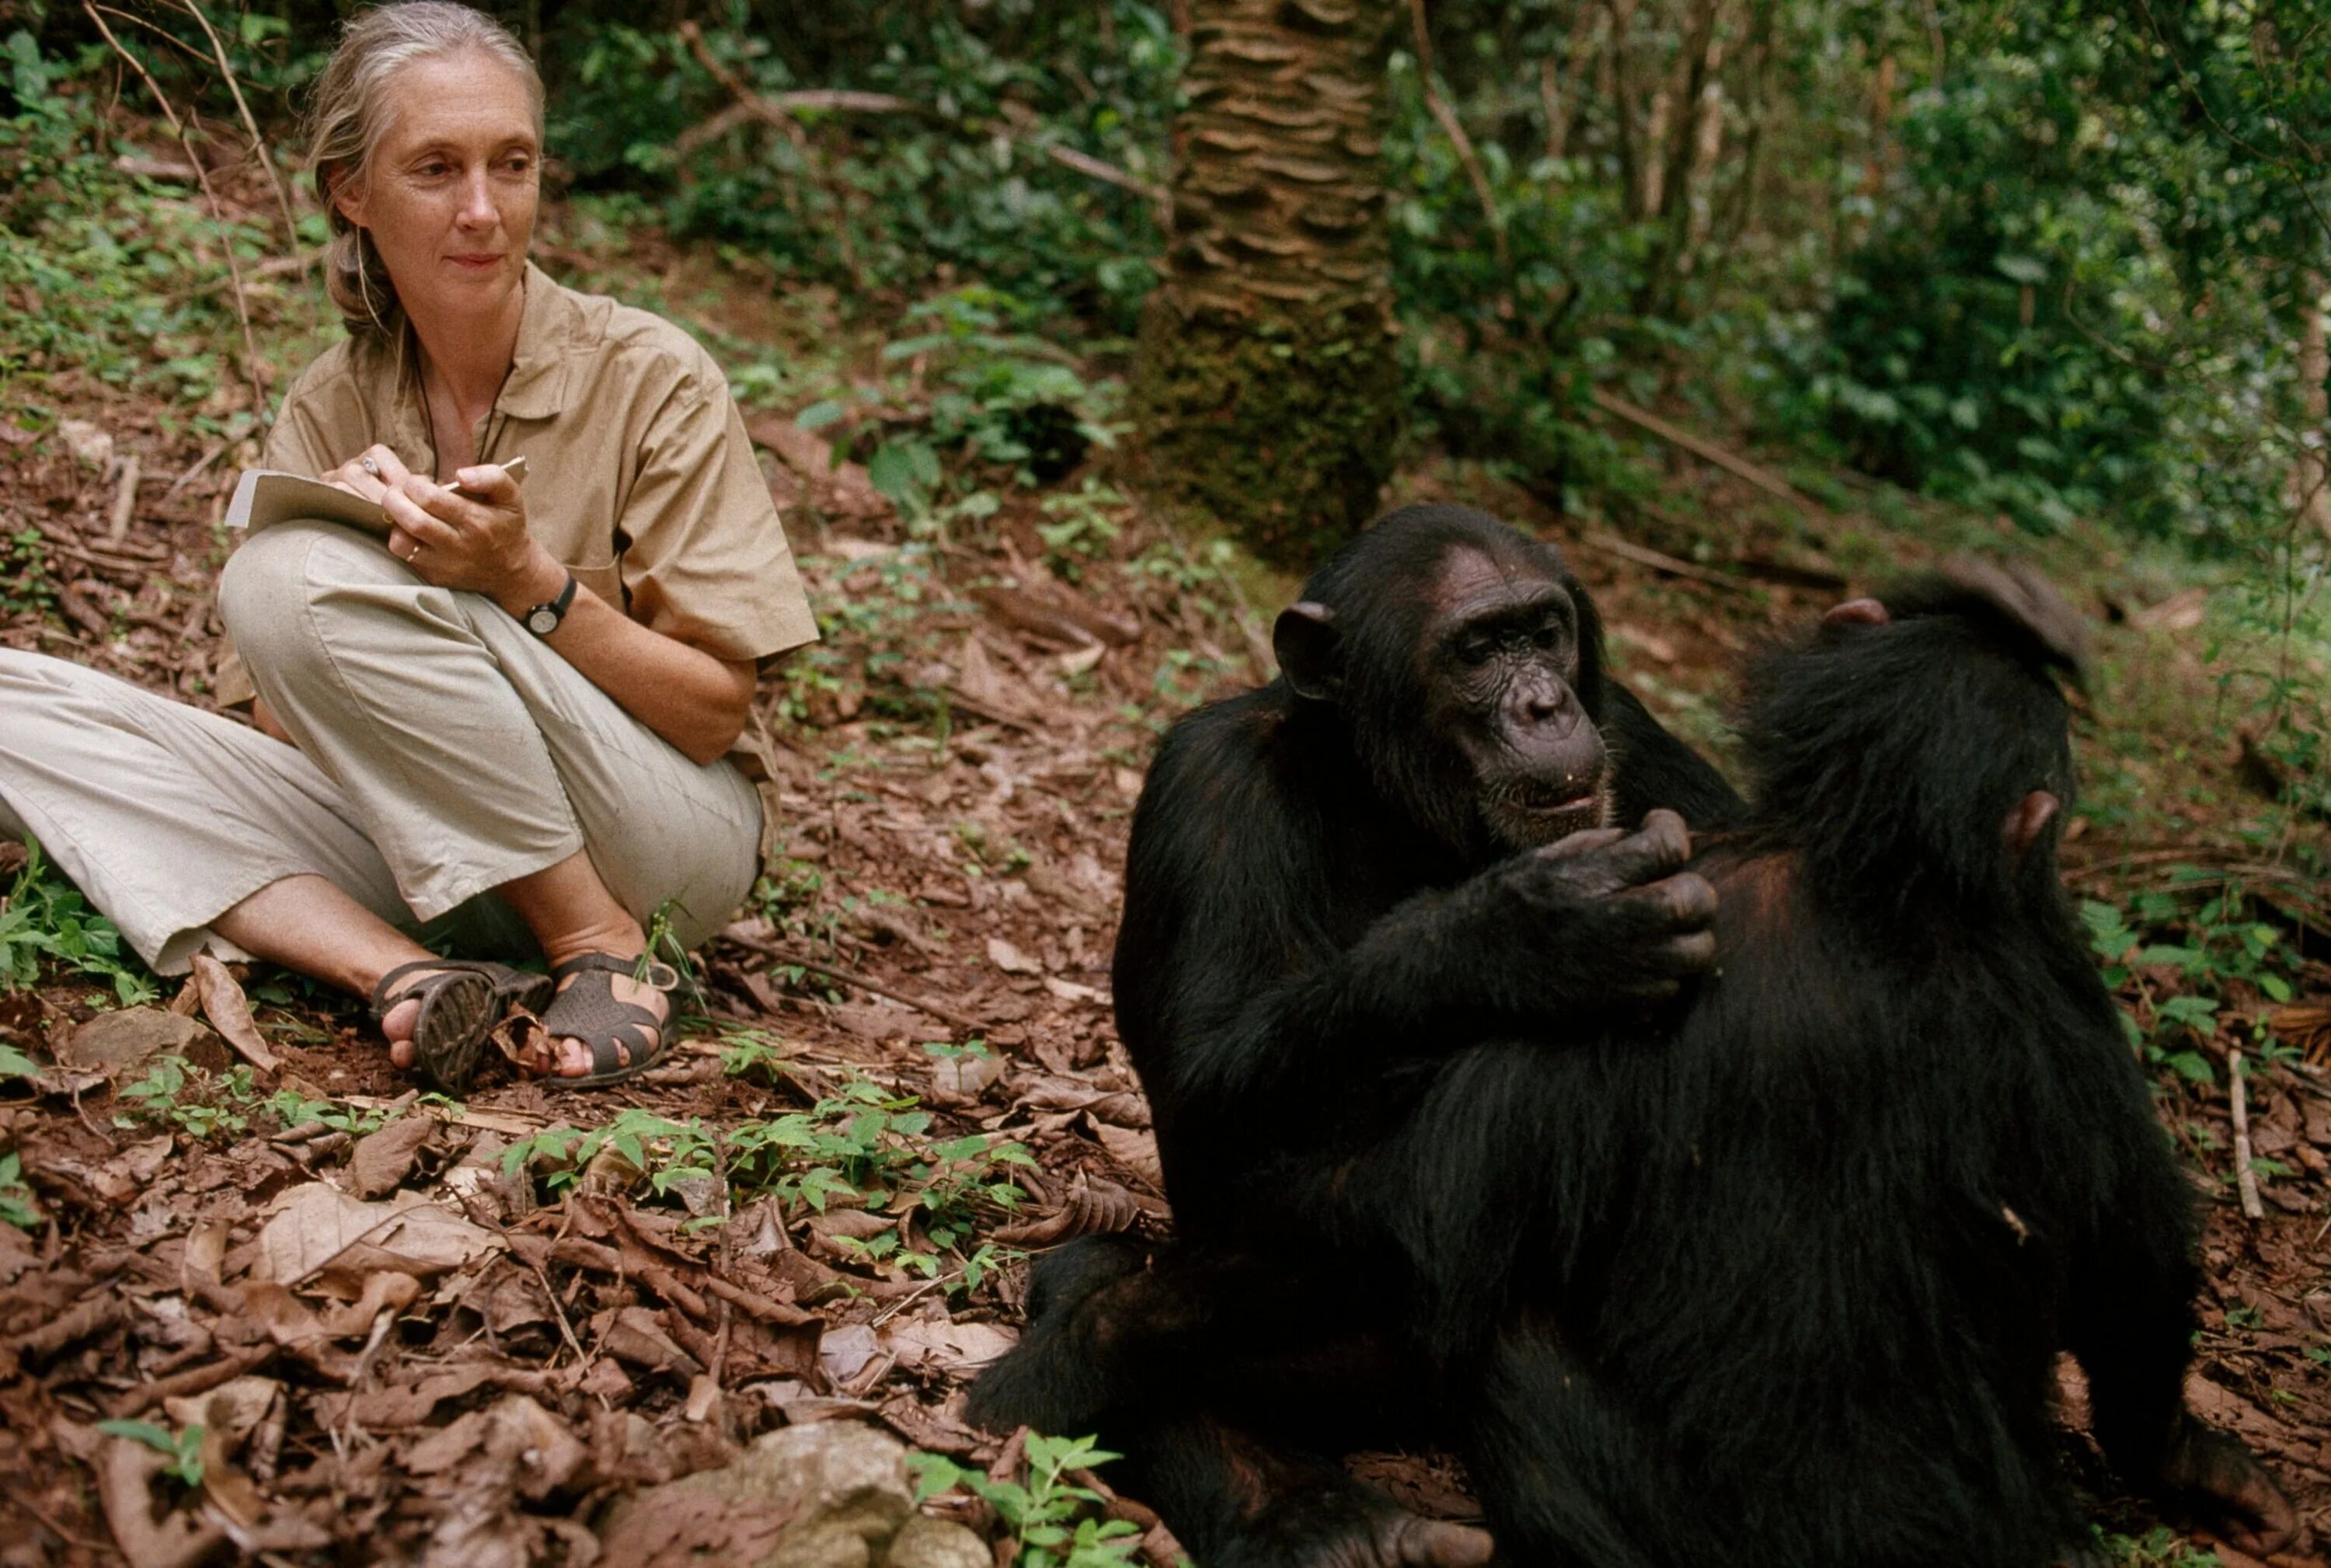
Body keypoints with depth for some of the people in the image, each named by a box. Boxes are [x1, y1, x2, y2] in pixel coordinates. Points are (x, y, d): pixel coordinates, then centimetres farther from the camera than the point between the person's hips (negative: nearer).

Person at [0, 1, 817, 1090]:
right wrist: (359, 536, -16)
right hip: (415, 852, 5)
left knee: (290, 577, -26)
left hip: (665, 836, -5)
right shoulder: (326, 413, 5)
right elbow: (286, 732, 2)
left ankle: (604, 950, -16)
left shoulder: (649, 378, -7)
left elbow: (716, 713, -7)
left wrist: (525, 579, -22)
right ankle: (408, 976, -24)